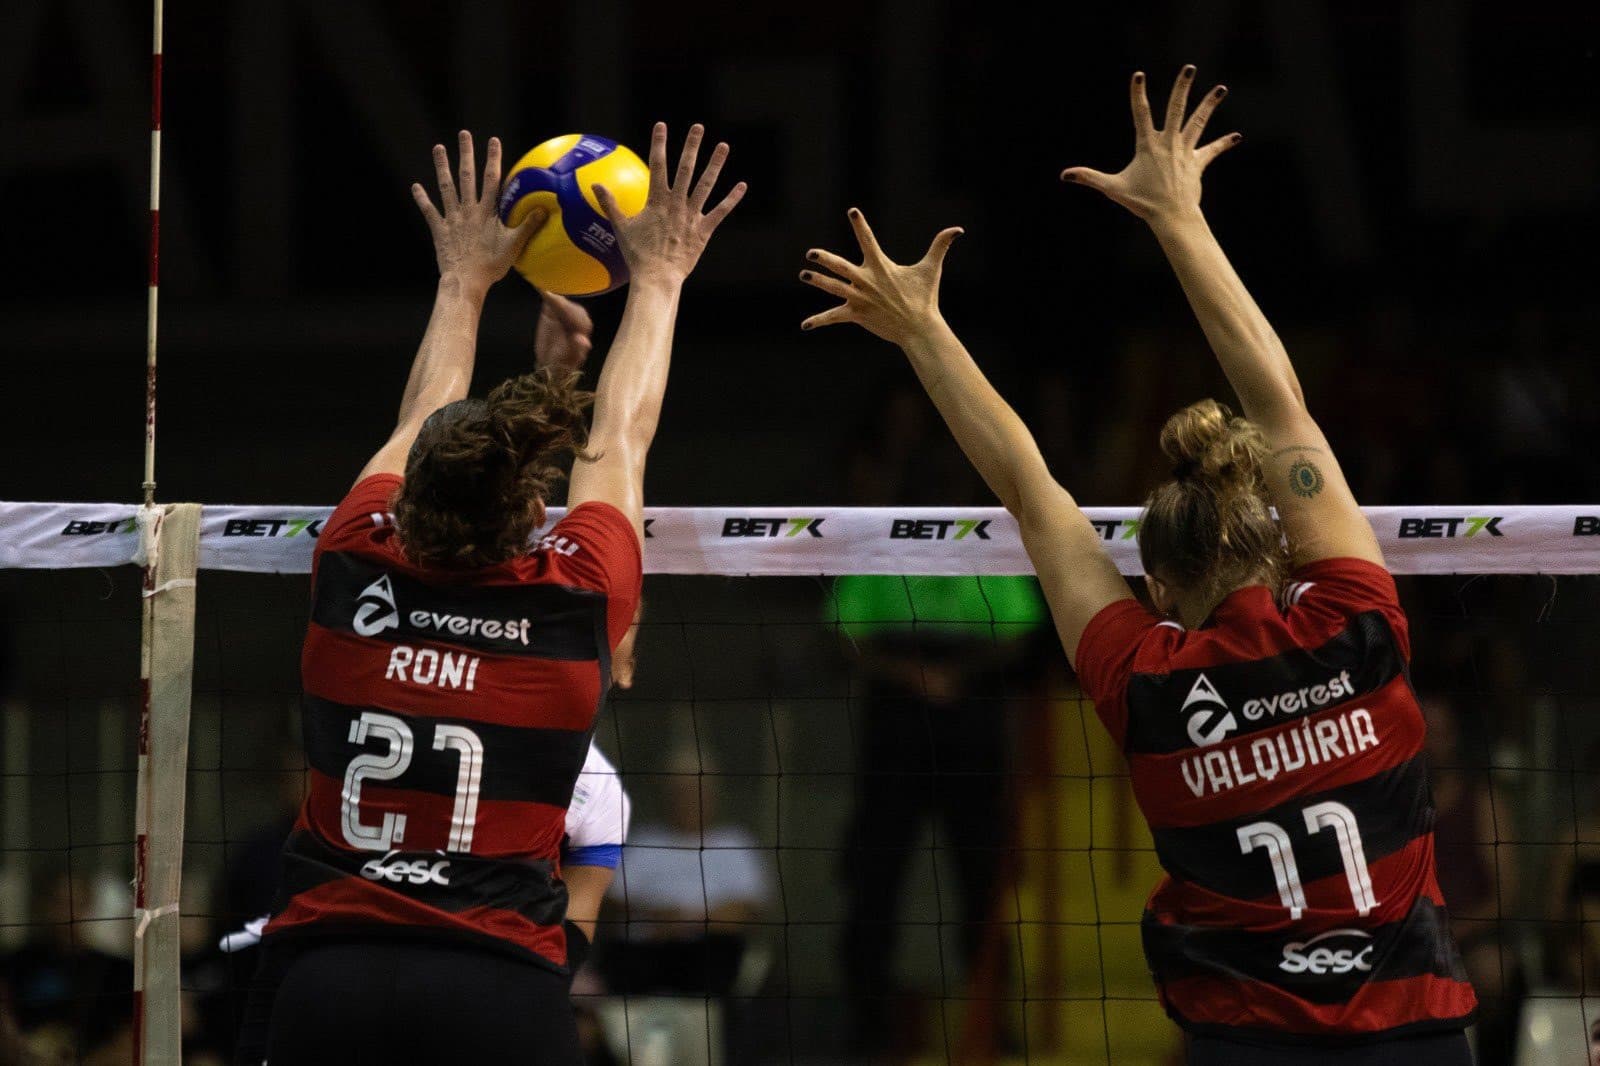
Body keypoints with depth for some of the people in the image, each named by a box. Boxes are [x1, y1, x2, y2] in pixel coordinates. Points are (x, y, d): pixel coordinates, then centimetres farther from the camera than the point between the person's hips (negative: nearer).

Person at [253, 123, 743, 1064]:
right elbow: (621, 439, 19)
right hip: (501, 986, -2)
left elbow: (418, 431, 26)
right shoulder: (576, 603, 1)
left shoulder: (355, 573, 6)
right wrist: (659, 278, 34)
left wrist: (465, 282, 41)